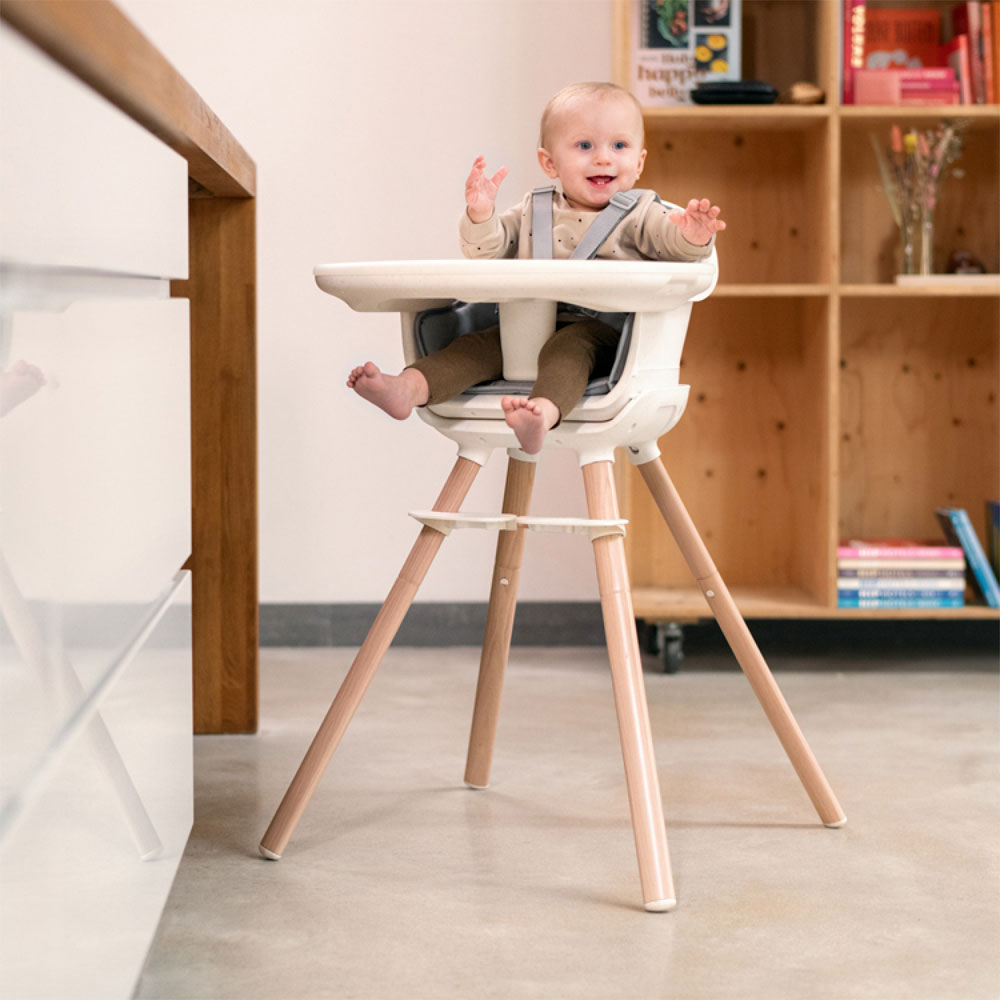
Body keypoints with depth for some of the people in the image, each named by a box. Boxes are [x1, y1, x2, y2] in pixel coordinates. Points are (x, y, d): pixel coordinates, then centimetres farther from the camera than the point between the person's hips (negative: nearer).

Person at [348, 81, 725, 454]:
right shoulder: (532, 213, 16)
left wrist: (693, 237, -31)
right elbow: (487, 250, 13)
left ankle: (544, 411, -63)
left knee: (567, 346, -36)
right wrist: (480, 215, -7)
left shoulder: (640, 216, 5)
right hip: (529, 326, 5)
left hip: (600, 329, -5)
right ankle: (408, 388, -33)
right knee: (478, 345, -16)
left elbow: (675, 242, -7)